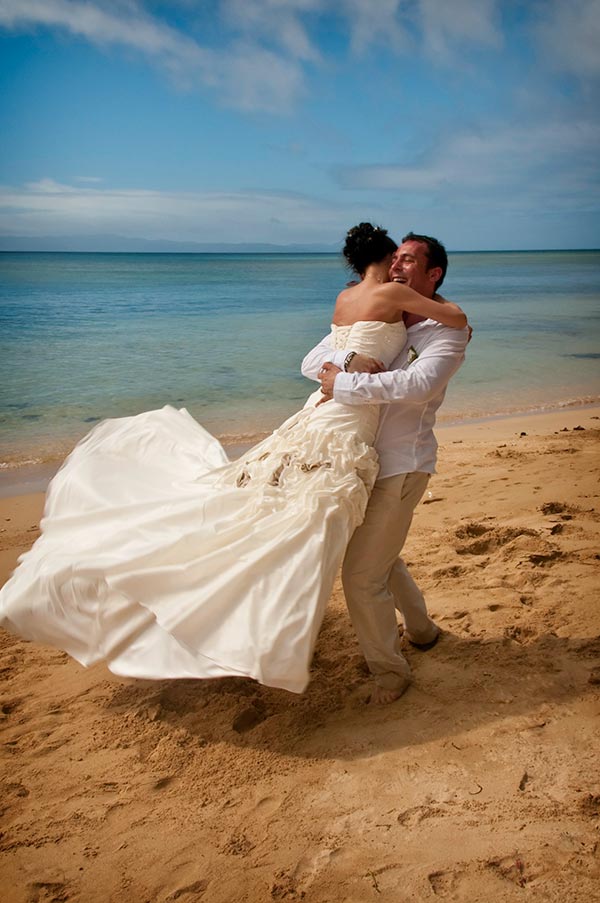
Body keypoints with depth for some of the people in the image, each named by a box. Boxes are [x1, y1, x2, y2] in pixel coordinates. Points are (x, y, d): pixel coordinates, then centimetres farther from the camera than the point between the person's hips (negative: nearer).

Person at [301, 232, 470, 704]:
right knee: (381, 555, 24)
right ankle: (421, 629, 48)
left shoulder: (449, 332, -8)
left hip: (401, 465, -7)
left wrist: (345, 385, -25)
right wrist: (350, 360, -21)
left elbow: (417, 385, -28)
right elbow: (312, 361, 0)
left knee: (361, 575, -7)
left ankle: (390, 670, 15)